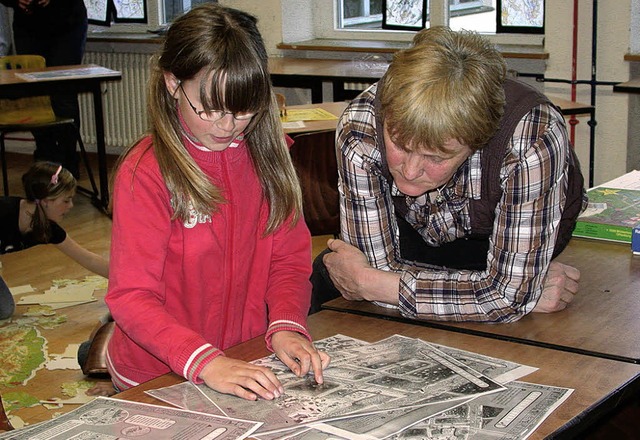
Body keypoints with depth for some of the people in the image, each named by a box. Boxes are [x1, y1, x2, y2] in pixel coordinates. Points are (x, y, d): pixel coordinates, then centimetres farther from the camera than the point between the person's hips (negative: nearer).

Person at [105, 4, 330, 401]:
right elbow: (131, 296, -17)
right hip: (159, 377, -5)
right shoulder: (145, 173, -14)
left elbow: (290, 259, 5)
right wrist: (205, 363, -30)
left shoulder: (266, 154, 4)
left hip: (250, 363, 5)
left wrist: (286, 326, -15)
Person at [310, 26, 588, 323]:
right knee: (324, 277, -13)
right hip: (418, 226, 2)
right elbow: (379, 266, -32)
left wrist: (367, 282, -37)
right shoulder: (359, 129, -37)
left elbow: (510, 294, -40)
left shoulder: (533, 142, -43)